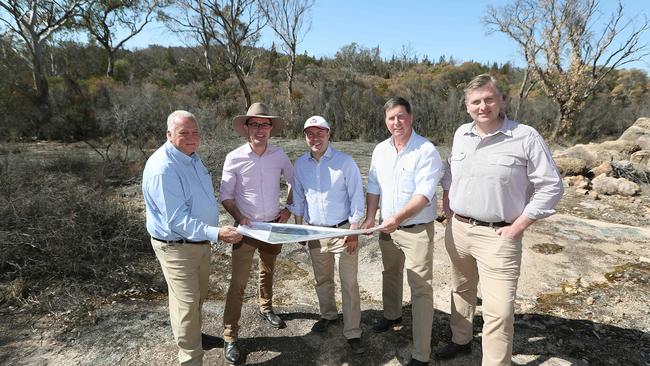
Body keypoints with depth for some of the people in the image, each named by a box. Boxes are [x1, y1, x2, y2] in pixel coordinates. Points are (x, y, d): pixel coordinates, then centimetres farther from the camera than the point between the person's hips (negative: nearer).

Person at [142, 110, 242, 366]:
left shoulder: (192, 157, 4)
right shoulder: (163, 168, -27)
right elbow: (177, 221, -30)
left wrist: (211, 233, 22)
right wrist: (216, 234, -39)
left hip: (201, 241, 9)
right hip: (177, 246, -9)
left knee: (198, 297, 25)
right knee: (187, 304, 1)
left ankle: (193, 335, 48)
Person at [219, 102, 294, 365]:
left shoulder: (279, 155, -5)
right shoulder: (234, 158, -14)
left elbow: (294, 181, 10)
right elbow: (226, 196, -7)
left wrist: (288, 209, 3)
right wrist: (239, 218, -20)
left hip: (274, 225, 4)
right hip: (246, 227, -3)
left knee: (268, 271, 22)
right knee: (238, 282, -2)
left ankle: (266, 309, 47)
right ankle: (230, 336, 12)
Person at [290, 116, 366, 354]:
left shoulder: (345, 162, -11)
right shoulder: (300, 165, 2)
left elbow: (356, 198, -9)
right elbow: (298, 199, 11)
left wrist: (353, 231, -11)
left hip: (343, 231, -4)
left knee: (349, 283, 1)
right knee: (322, 280, 19)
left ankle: (352, 332, 14)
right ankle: (328, 315, 42)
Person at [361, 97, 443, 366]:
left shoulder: (426, 151, -15)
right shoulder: (380, 150, 5)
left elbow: (424, 194, -23)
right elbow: (374, 187, 11)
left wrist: (398, 217, -33)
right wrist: (370, 217, 3)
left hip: (417, 230, -6)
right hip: (387, 227, 6)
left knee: (421, 288, -4)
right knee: (390, 275, 23)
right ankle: (392, 315, 49)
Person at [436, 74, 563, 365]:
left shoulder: (526, 137, -11)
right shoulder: (461, 134, 6)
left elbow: (551, 187, -9)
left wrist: (517, 228, -12)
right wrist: (446, 205, 13)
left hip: (498, 236, -5)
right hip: (457, 230, 6)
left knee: (499, 310, -5)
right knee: (461, 291, 21)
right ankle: (460, 341, 42)